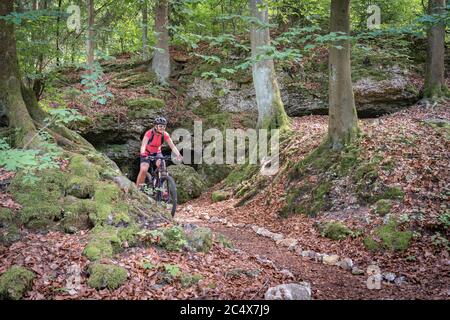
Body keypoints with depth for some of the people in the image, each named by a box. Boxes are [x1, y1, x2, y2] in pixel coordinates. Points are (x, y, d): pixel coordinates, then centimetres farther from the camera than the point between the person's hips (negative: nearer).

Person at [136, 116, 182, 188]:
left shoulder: (165, 135, -18)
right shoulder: (149, 133, -27)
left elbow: (172, 146, -22)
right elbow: (143, 145, -38)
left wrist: (178, 155, -40)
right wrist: (143, 154, -57)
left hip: (157, 153, 2)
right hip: (147, 154, -2)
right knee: (143, 170, -22)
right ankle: (137, 188, -4)